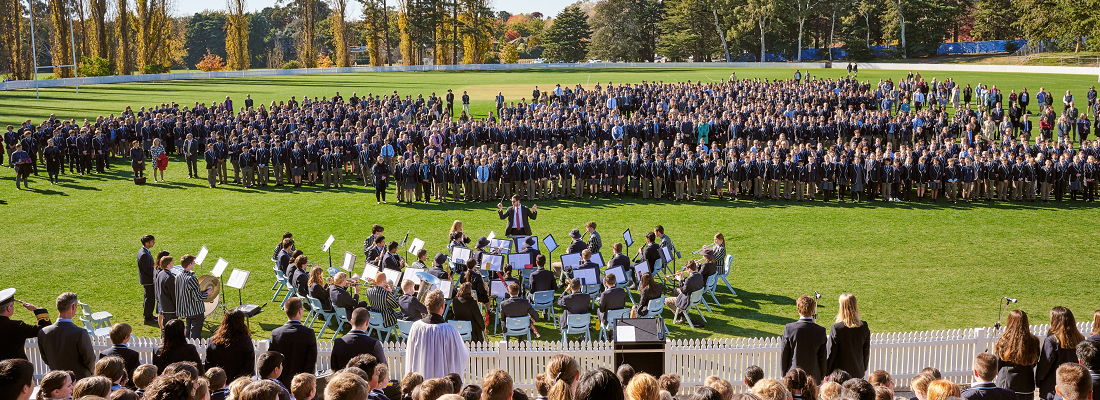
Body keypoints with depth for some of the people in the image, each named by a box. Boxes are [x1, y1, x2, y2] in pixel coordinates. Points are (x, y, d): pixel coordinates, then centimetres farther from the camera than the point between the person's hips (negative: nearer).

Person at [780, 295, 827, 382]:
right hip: (814, 376, 1)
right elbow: (823, 358, 1)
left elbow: (784, 355, -2)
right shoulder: (821, 331, -7)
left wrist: (784, 373, 10)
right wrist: (822, 377, 13)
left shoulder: (789, 328, -9)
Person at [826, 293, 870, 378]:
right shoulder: (864, 326, -6)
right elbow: (866, 351, 6)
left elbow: (831, 353, -10)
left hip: (840, 373, -4)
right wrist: (864, 368, 21)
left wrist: (827, 373, 3)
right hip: (858, 373, 4)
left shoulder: (836, 328, -19)